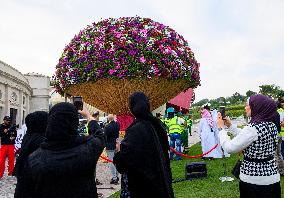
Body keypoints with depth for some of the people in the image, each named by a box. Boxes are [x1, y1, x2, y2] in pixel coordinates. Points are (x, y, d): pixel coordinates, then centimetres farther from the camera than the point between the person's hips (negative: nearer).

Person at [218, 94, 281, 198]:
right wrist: (230, 126, 13)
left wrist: (221, 128, -8)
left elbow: (229, 148, -20)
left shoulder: (253, 128, -24)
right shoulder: (271, 125, 2)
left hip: (253, 181, -7)